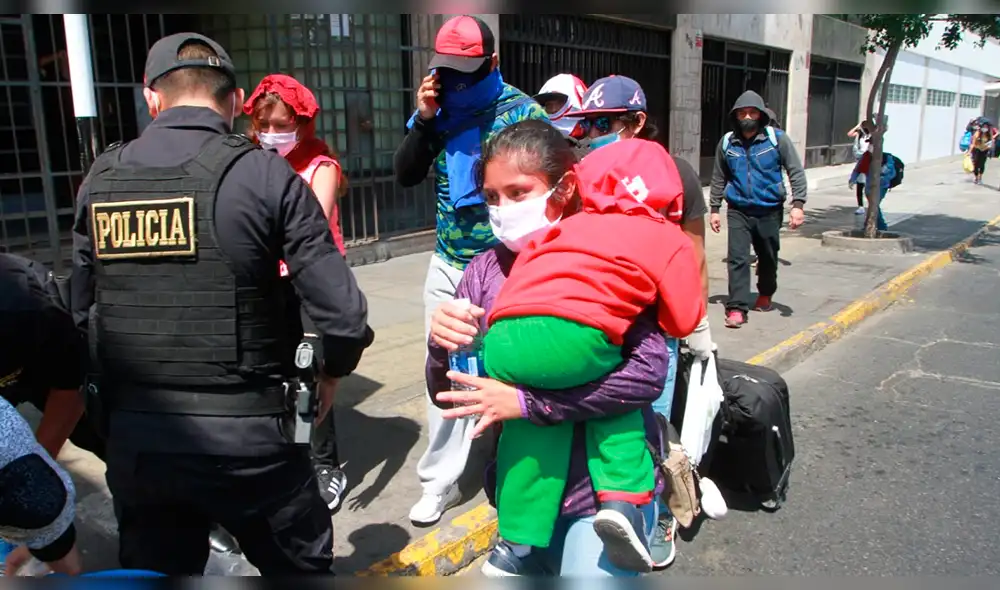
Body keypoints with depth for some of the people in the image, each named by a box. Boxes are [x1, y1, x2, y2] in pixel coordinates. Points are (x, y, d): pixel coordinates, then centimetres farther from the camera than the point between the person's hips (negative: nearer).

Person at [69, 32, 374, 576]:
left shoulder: (99, 179, 2)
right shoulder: (264, 175, -11)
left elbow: (82, 315, 6)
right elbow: (343, 316, -15)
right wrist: (329, 374, 5)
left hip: (133, 442, 4)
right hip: (244, 439, -3)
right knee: (303, 568, 20)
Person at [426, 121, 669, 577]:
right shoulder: (486, 270, -3)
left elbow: (649, 372, -24)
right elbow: (448, 397, 0)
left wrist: (527, 403, -23)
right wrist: (441, 348, -21)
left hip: (606, 484, -4)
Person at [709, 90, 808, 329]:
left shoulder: (777, 138, -6)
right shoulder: (727, 142, 1)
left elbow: (796, 172, -5)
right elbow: (719, 178, 10)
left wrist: (798, 204, -14)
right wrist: (714, 209, 9)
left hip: (769, 210, 0)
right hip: (738, 211, 1)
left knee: (768, 258, 15)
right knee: (737, 259, -9)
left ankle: (765, 295, 38)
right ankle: (737, 307, -6)